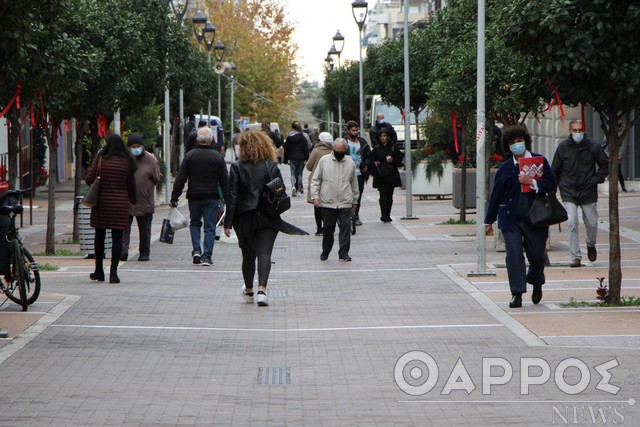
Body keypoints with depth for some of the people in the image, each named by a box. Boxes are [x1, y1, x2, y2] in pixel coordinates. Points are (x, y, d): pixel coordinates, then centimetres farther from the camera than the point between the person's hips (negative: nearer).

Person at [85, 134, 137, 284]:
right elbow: (131, 185, 5)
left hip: (101, 203, 0)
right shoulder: (126, 162, -1)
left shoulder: (100, 159, -6)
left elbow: (89, 179, -7)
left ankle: (99, 271, 19)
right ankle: (113, 273, -3)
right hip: (120, 204, 0)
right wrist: (133, 201, 19)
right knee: (117, 237, 1)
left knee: (99, 236, 12)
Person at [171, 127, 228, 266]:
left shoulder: (189, 156, 0)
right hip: (212, 197, -1)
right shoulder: (218, 157, -1)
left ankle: (196, 250, 4)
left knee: (195, 223, 19)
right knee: (210, 227, 3)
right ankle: (206, 256, -3)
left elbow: (180, 179, -1)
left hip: (194, 196, 1)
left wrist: (174, 197, 3)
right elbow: (224, 181, 1)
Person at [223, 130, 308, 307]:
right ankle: (262, 290, -22)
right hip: (268, 218, 0)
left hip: (245, 218, 0)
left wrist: (228, 223, -4)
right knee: (264, 253, -4)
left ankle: (248, 291, 30)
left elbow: (232, 197, -6)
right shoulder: (272, 167, -1)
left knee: (248, 254, 14)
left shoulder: (237, 168, -6)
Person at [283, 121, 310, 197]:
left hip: (292, 158, 0)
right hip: (301, 158, 0)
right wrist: (307, 159, 1)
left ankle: (293, 187, -21)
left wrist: (286, 159, 10)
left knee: (293, 174, 3)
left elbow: (286, 149, 3)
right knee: (299, 174, 10)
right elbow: (306, 149, -3)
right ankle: (299, 189, 11)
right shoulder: (303, 137, -3)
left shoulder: (289, 137, -1)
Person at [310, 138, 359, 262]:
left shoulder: (350, 163, 7)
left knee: (345, 228, -5)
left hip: (345, 203, 1)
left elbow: (354, 184, 16)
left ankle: (344, 253, 0)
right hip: (327, 203, -1)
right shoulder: (324, 161, 2)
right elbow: (315, 180, 5)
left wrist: (355, 201, 17)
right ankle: (325, 252, 22)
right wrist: (315, 196, -5)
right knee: (327, 229, 6)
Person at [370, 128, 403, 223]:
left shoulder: (394, 148, 6)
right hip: (380, 176, -1)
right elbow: (371, 161, 11)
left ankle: (387, 215, 15)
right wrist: (374, 163, -11)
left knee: (389, 196, 6)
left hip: (391, 175, 1)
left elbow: (400, 159, 7)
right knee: (383, 196, -12)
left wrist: (393, 160, -12)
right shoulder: (376, 149, 8)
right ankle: (384, 215, -19)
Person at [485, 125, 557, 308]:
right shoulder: (505, 167, 8)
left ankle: (537, 284, 34)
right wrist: (489, 221, 14)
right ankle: (517, 293, -7)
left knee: (537, 255, 4)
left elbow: (551, 184, -3)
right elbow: (496, 195, 12)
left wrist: (531, 182, -18)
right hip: (511, 219, 1)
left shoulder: (540, 161, 4)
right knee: (513, 254, -10)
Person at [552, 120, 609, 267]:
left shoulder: (593, 146, -2)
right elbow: (555, 170, 6)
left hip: (588, 192, 1)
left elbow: (605, 164, 8)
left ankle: (591, 245, 41)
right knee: (571, 223, -13)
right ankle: (576, 257, -8)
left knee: (592, 223, 9)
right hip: (569, 193, -1)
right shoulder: (563, 147, -1)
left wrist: (597, 179, -6)